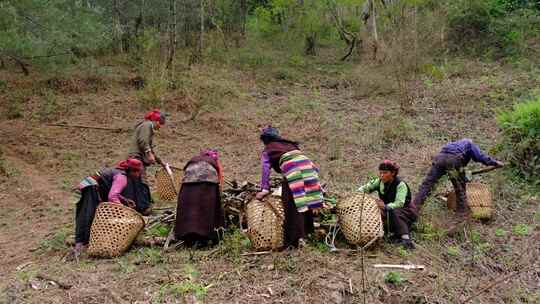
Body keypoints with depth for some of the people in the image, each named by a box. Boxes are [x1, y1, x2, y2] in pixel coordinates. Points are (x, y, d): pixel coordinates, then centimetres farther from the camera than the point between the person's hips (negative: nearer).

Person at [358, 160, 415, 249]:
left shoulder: (400, 185, -21)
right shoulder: (380, 182, -3)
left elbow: (399, 203, -34)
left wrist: (385, 207, -52)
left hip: (405, 212, -6)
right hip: (387, 213, 6)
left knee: (394, 212, -37)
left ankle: (405, 238, -49)